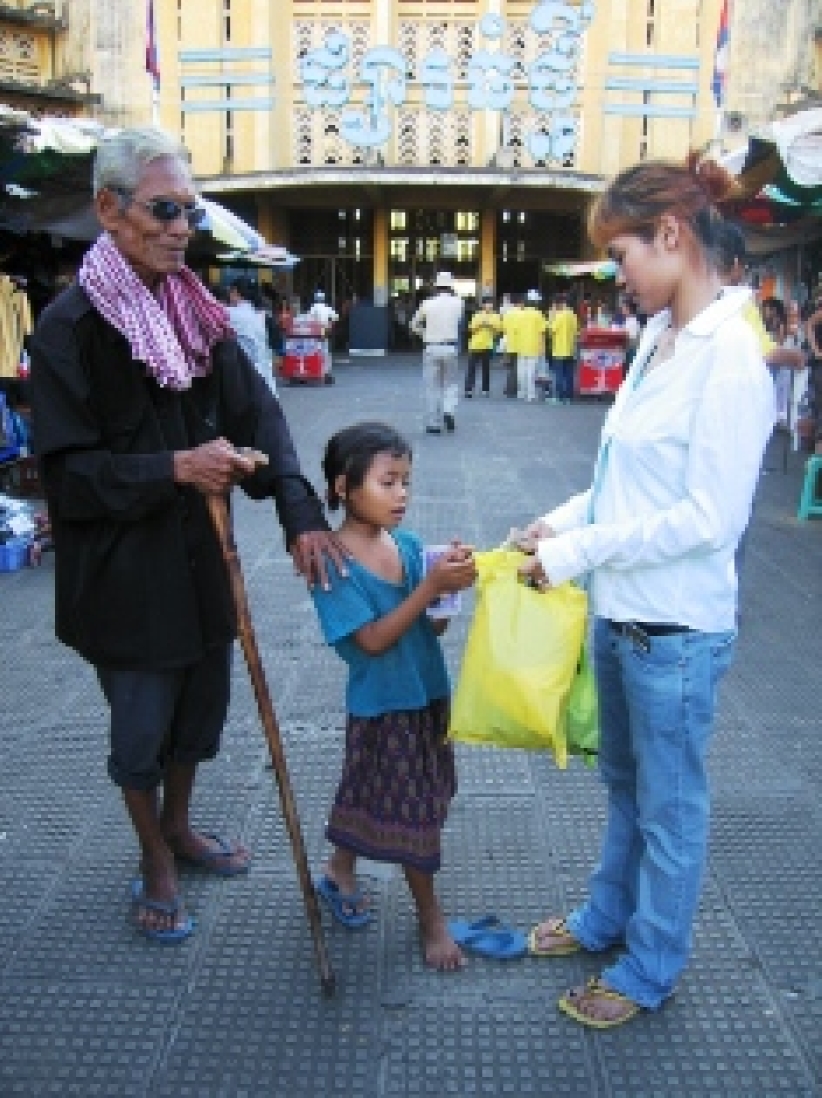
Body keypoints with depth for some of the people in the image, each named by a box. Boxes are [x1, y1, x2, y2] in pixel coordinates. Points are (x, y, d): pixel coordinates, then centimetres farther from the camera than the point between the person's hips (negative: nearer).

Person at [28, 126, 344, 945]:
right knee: (142, 724, 11)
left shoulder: (197, 311, 3)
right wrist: (174, 469, -26)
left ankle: (178, 827, 45)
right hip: (122, 567, -5)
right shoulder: (71, 325, -14)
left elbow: (258, 413, -4)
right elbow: (67, 469, -15)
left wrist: (300, 513, -17)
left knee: (200, 706, 19)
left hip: (201, 555, 6)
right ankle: (154, 862, 35)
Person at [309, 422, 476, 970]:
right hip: (384, 708, -6)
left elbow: (432, 625, 1)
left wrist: (453, 585, -18)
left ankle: (340, 872, 46)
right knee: (412, 813, 9)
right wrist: (431, 585, -30)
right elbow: (374, 639, -23)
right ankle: (432, 917, 30)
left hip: (428, 695, 6)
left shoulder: (408, 544, -3)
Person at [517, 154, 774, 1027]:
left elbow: (710, 515, -22)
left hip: (676, 627, -8)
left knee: (667, 803, 12)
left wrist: (578, 550, -19)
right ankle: (608, 917, 46)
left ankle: (649, 969, 33)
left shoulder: (729, 354, -20)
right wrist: (564, 521, -1)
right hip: (619, 612, 8)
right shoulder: (659, 337, 5)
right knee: (622, 781, 25)